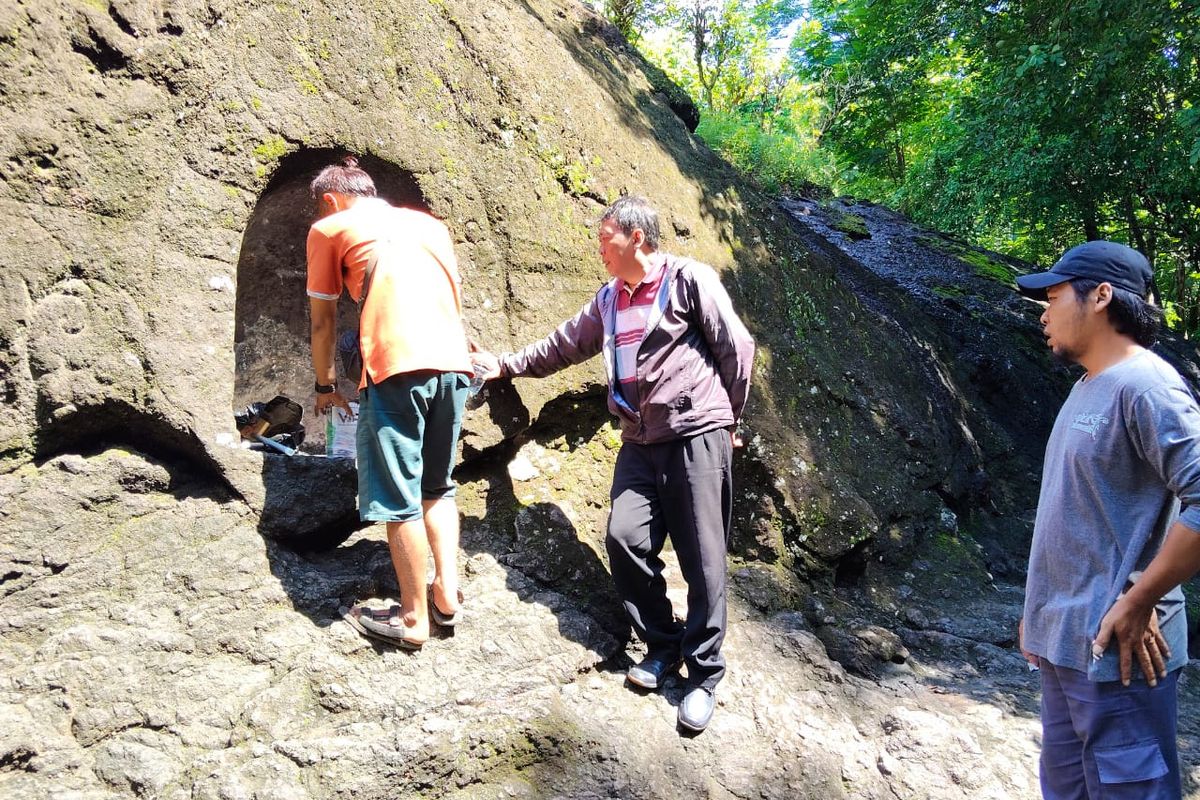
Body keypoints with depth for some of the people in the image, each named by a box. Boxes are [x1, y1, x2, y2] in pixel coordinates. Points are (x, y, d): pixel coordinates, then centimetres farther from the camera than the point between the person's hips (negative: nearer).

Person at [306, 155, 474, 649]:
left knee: (397, 498, 3)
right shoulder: (429, 223, 27)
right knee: (438, 487, 20)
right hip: (453, 362, 6)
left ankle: (413, 618, 10)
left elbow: (323, 321, 19)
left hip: (397, 367, -5)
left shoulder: (329, 228, 14)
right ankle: (447, 594, 16)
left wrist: (325, 386, 32)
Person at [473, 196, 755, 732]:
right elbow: (563, 346, 28)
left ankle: (704, 674, 7)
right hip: (640, 441, 6)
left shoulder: (688, 279, -3)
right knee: (625, 539, -8)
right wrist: (505, 365, 27)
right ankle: (663, 646, 12)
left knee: (702, 557, -4)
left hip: (696, 436, -6)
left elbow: (737, 348, -2)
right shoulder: (608, 300, 17)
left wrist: (725, 421, 4)